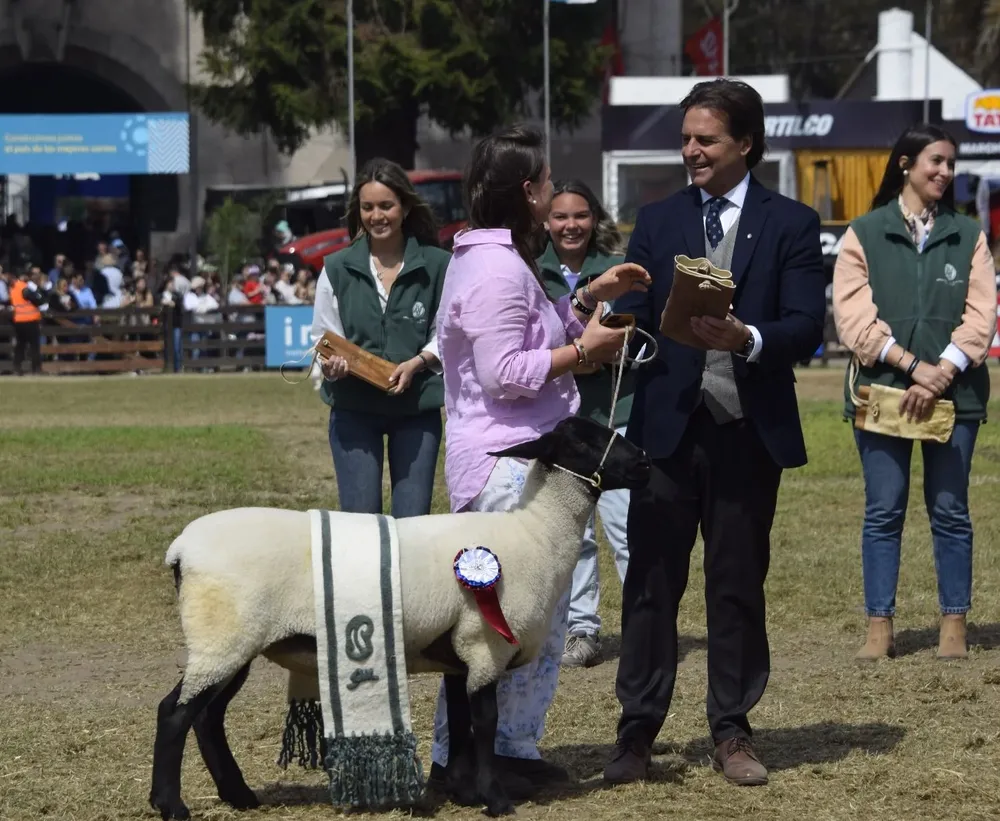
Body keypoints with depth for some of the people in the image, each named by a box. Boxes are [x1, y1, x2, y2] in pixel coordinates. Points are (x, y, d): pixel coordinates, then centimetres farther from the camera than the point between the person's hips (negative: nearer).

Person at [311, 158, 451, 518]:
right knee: (359, 519, -1)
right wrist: (331, 363, -17)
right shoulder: (337, 268, 1)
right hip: (353, 407, 0)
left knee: (413, 522, 1)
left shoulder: (436, 266, -2)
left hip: (417, 406, 0)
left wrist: (416, 363, -15)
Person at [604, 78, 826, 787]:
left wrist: (748, 339, -24)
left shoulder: (791, 224, 3)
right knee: (651, 584, 1)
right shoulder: (657, 223, 10)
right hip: (668, 428, 1)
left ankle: (732, 730, 16)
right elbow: (632, 320, 4)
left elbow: (807, 326, -6)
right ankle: (638, 731, 8)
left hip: (749, 433, -1)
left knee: (738, 587, 7)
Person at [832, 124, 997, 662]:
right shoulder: (864, 235, 4)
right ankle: (879, 626, 6)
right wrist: (912, 365, -14)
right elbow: (853, 315, -5)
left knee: (950, 511, 6)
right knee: (883, 512, 2)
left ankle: (955, 623, 12)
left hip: (954, 393, 1)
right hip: (882, 390, -1)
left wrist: (941, 374, -13)